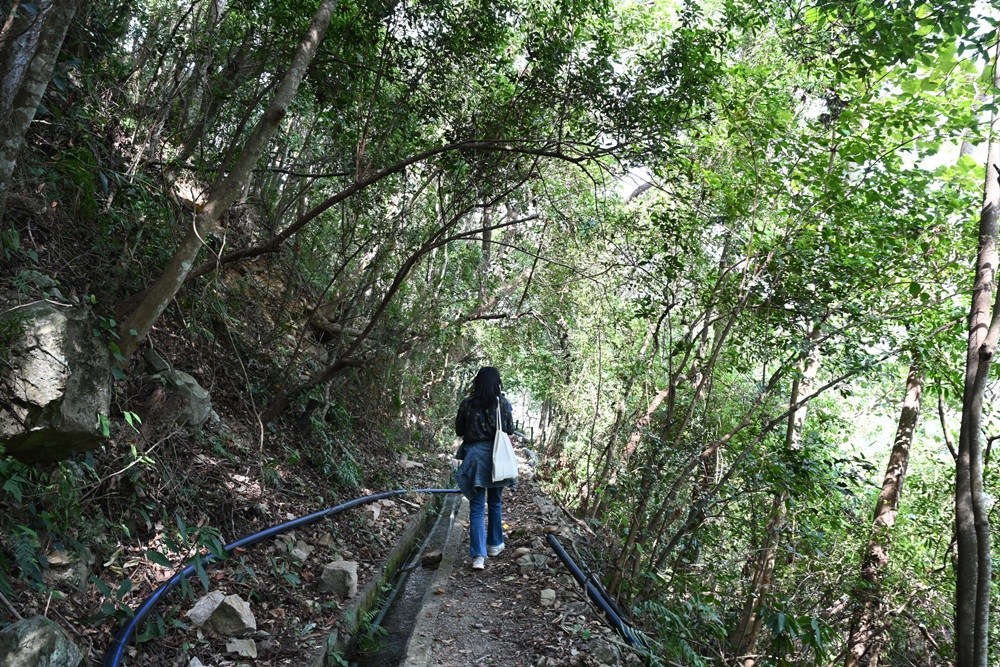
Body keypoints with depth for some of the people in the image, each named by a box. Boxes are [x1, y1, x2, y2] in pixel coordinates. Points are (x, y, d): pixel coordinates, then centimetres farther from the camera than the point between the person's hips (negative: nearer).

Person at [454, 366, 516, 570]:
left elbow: (459, 430, 4)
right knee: (495, 503, 19)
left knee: (477, 507, 1)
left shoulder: (467, 404, -5)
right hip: (497, 456, 1)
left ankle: (478, 555, -7)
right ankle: (495, 544, 32)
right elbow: (510, 430, 4)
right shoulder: (503, 403, -6)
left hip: (475, 456, -1)